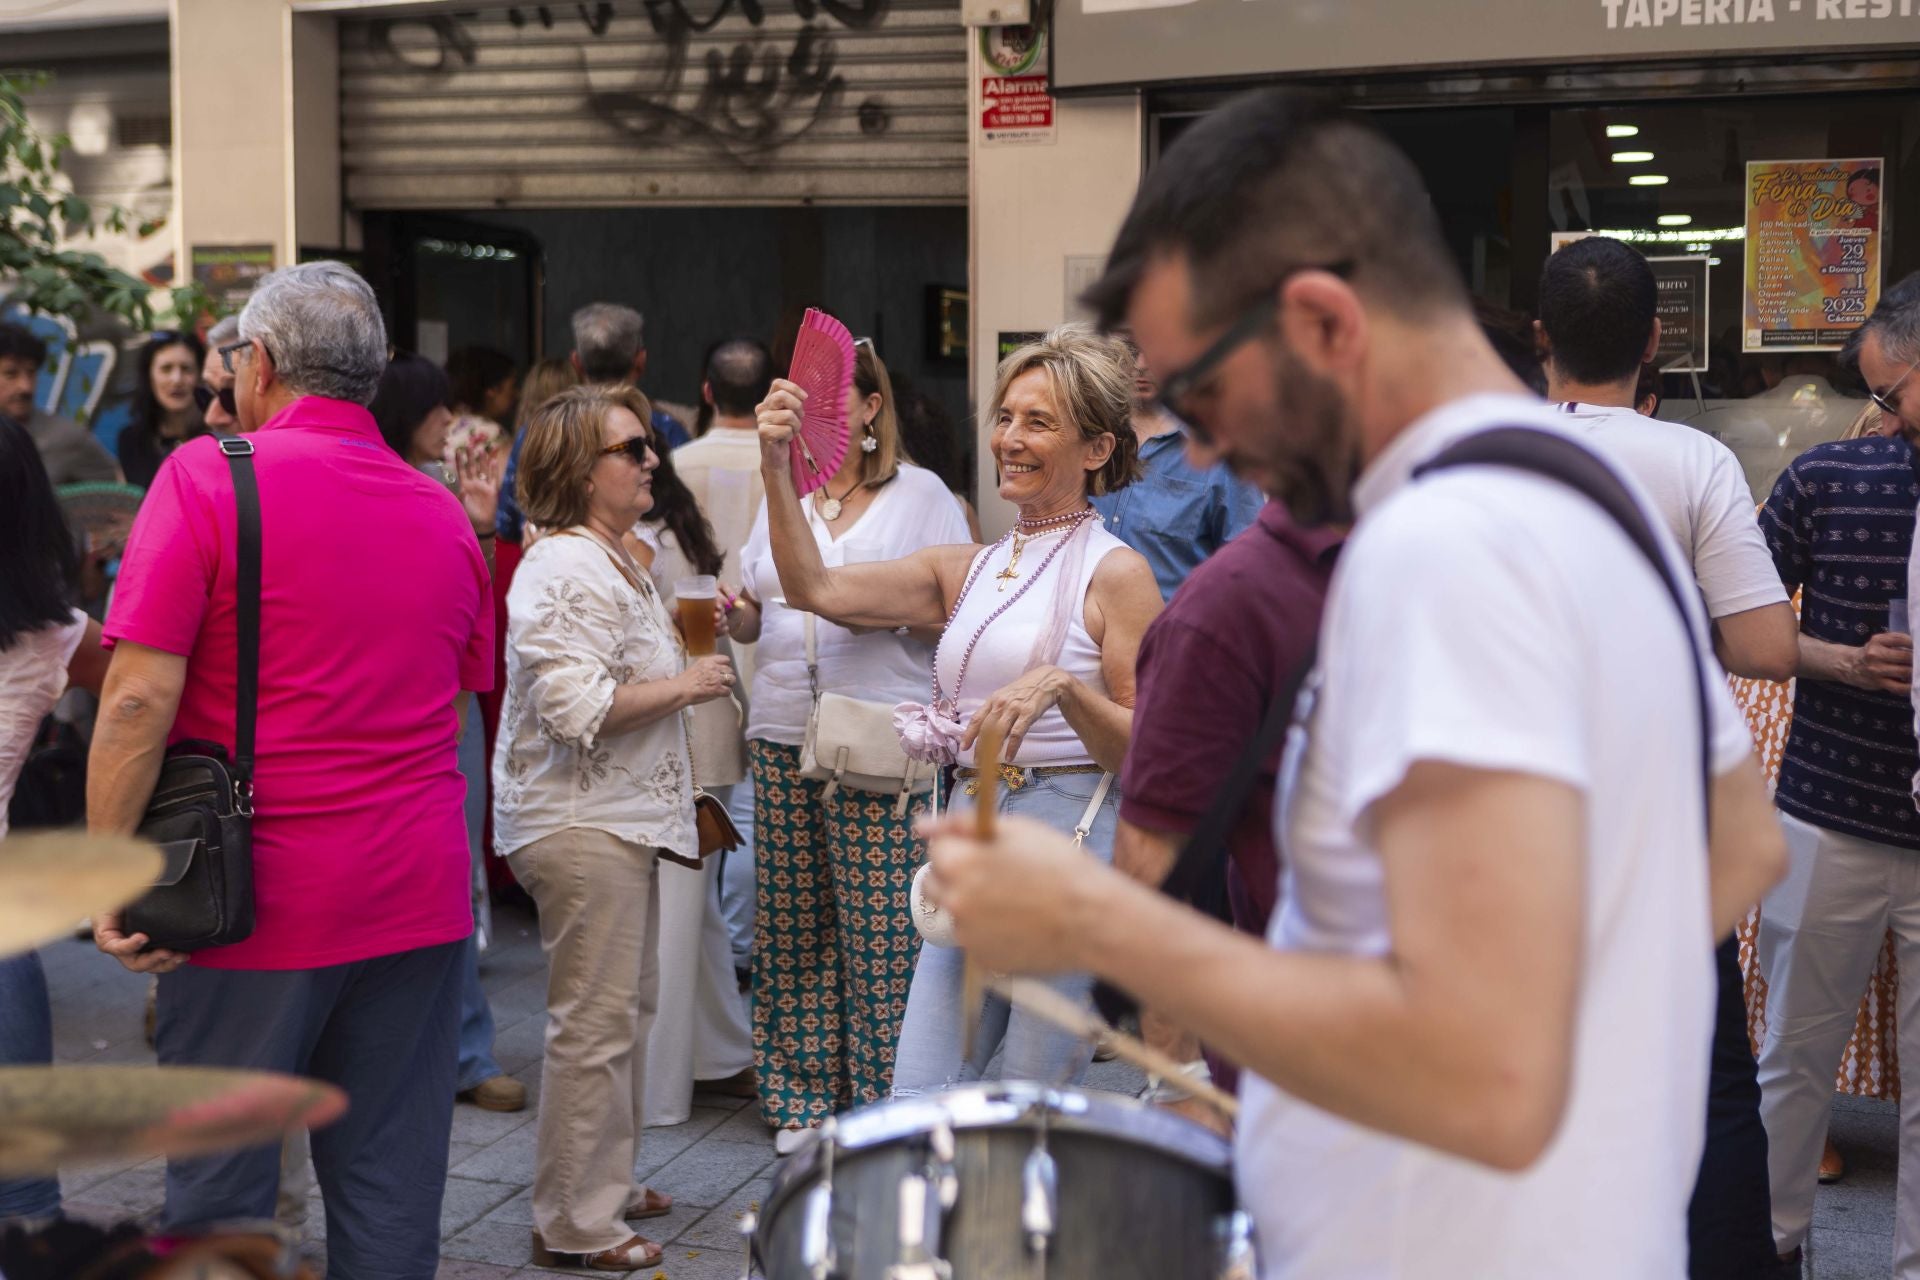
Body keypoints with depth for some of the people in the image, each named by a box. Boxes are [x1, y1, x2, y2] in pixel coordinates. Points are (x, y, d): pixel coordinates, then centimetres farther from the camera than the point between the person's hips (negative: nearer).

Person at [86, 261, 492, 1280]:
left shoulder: (207, 477, -9)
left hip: (256, 899, -4)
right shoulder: (444, 514, 8)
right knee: (392, 1196, 11)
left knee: (218, 1191, 8)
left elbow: (139, 699, -15)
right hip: (417, 899, 5)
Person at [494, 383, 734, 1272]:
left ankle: (607, 1182, 31)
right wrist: (684, 686, -17)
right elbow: (575, 705, -26)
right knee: (596, 1022, -6)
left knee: (630, 1008, 18)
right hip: (580, 824, -11)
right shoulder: (565, 569, -18)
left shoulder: (614, 561, 17)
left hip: (620, 817, 11)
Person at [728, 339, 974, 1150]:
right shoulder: (784, 493, 17)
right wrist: (733, 613, 1)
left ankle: (883, 1105, 5)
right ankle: (806, 1100, 17)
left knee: (880, 931, -6)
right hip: (783, 739, 5)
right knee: (794, 923, 6)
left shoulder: (918, 494, 3)